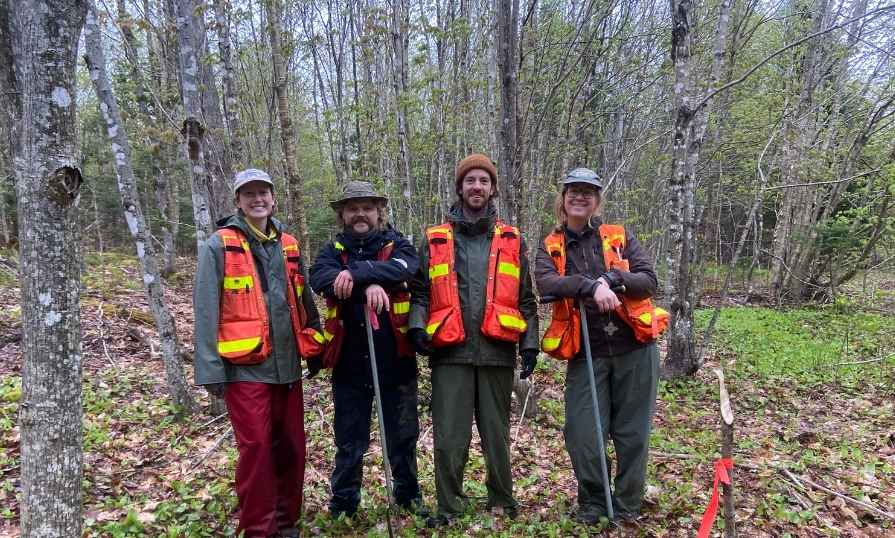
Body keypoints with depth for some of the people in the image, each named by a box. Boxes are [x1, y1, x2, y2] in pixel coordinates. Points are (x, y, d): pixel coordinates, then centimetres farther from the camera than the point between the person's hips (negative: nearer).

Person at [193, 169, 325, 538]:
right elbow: (205, 311, -7)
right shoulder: (219, 245, -4)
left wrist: (316, 345, 16)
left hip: (287, 365, 5)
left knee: (291, 446, 12)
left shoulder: (288, 245, 10)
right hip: (245, 367, -5)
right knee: (256, 448, -2)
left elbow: (304, 300, 18)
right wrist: (210, 370, -10)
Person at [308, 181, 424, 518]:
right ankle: (343, 503, 30)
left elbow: (404, 268, -20)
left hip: (395, 359, 0)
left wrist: (355, 273, -27)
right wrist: (369, 285, -28)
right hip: (350, 362, 1)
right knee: (350, 440, 12)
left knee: (402, 434, 14)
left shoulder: (396, 244, 4)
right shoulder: (333, 250, 7)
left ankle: (408, 494, 35)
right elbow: (320, 278, -16)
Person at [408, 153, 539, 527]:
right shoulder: (434, 240, 9)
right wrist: (417, 326, -8)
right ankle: (448, 506, 19)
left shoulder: (512, 241, 11)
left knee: (496, 432, 12)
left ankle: (502, 501, 30)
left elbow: (525, 299, 11)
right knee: (449, 436, 2)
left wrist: (529, 344, 4)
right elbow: (420, 291, 9)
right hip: (450, 352, -1)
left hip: (496, 351, 1)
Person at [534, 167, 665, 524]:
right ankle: (592, 502, 25)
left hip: (634, 349, 0)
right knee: (583, 435, -2)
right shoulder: (550, 247, 5)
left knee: (632, 433, 7)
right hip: (586, 355, 0)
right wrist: (591, 286, -28)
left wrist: (612, 278, -20)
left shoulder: (620, 237, 6)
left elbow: (649, 281, -3)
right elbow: (545, 283, -15)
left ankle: (627, 505, 29)